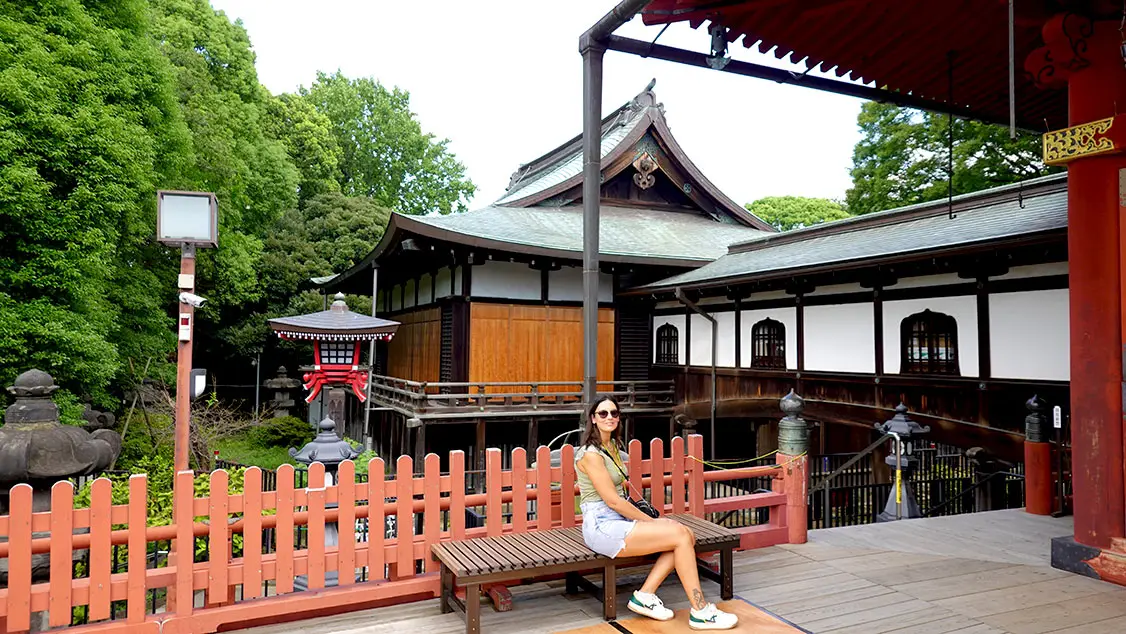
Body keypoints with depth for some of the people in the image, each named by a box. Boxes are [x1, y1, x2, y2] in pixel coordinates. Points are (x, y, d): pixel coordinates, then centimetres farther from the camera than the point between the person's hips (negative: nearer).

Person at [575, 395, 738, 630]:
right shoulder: (590, 454, -14)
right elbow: (613, 501, -17)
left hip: (618, 519, 9)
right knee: (680, 535, -17)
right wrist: (651, 522, -10)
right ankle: (700, 612, -7)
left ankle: (645, 595, -2)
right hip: (602, 527, -9)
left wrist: (648, 519, 8)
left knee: (688, 535, -8)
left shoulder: (612, 447, 15)